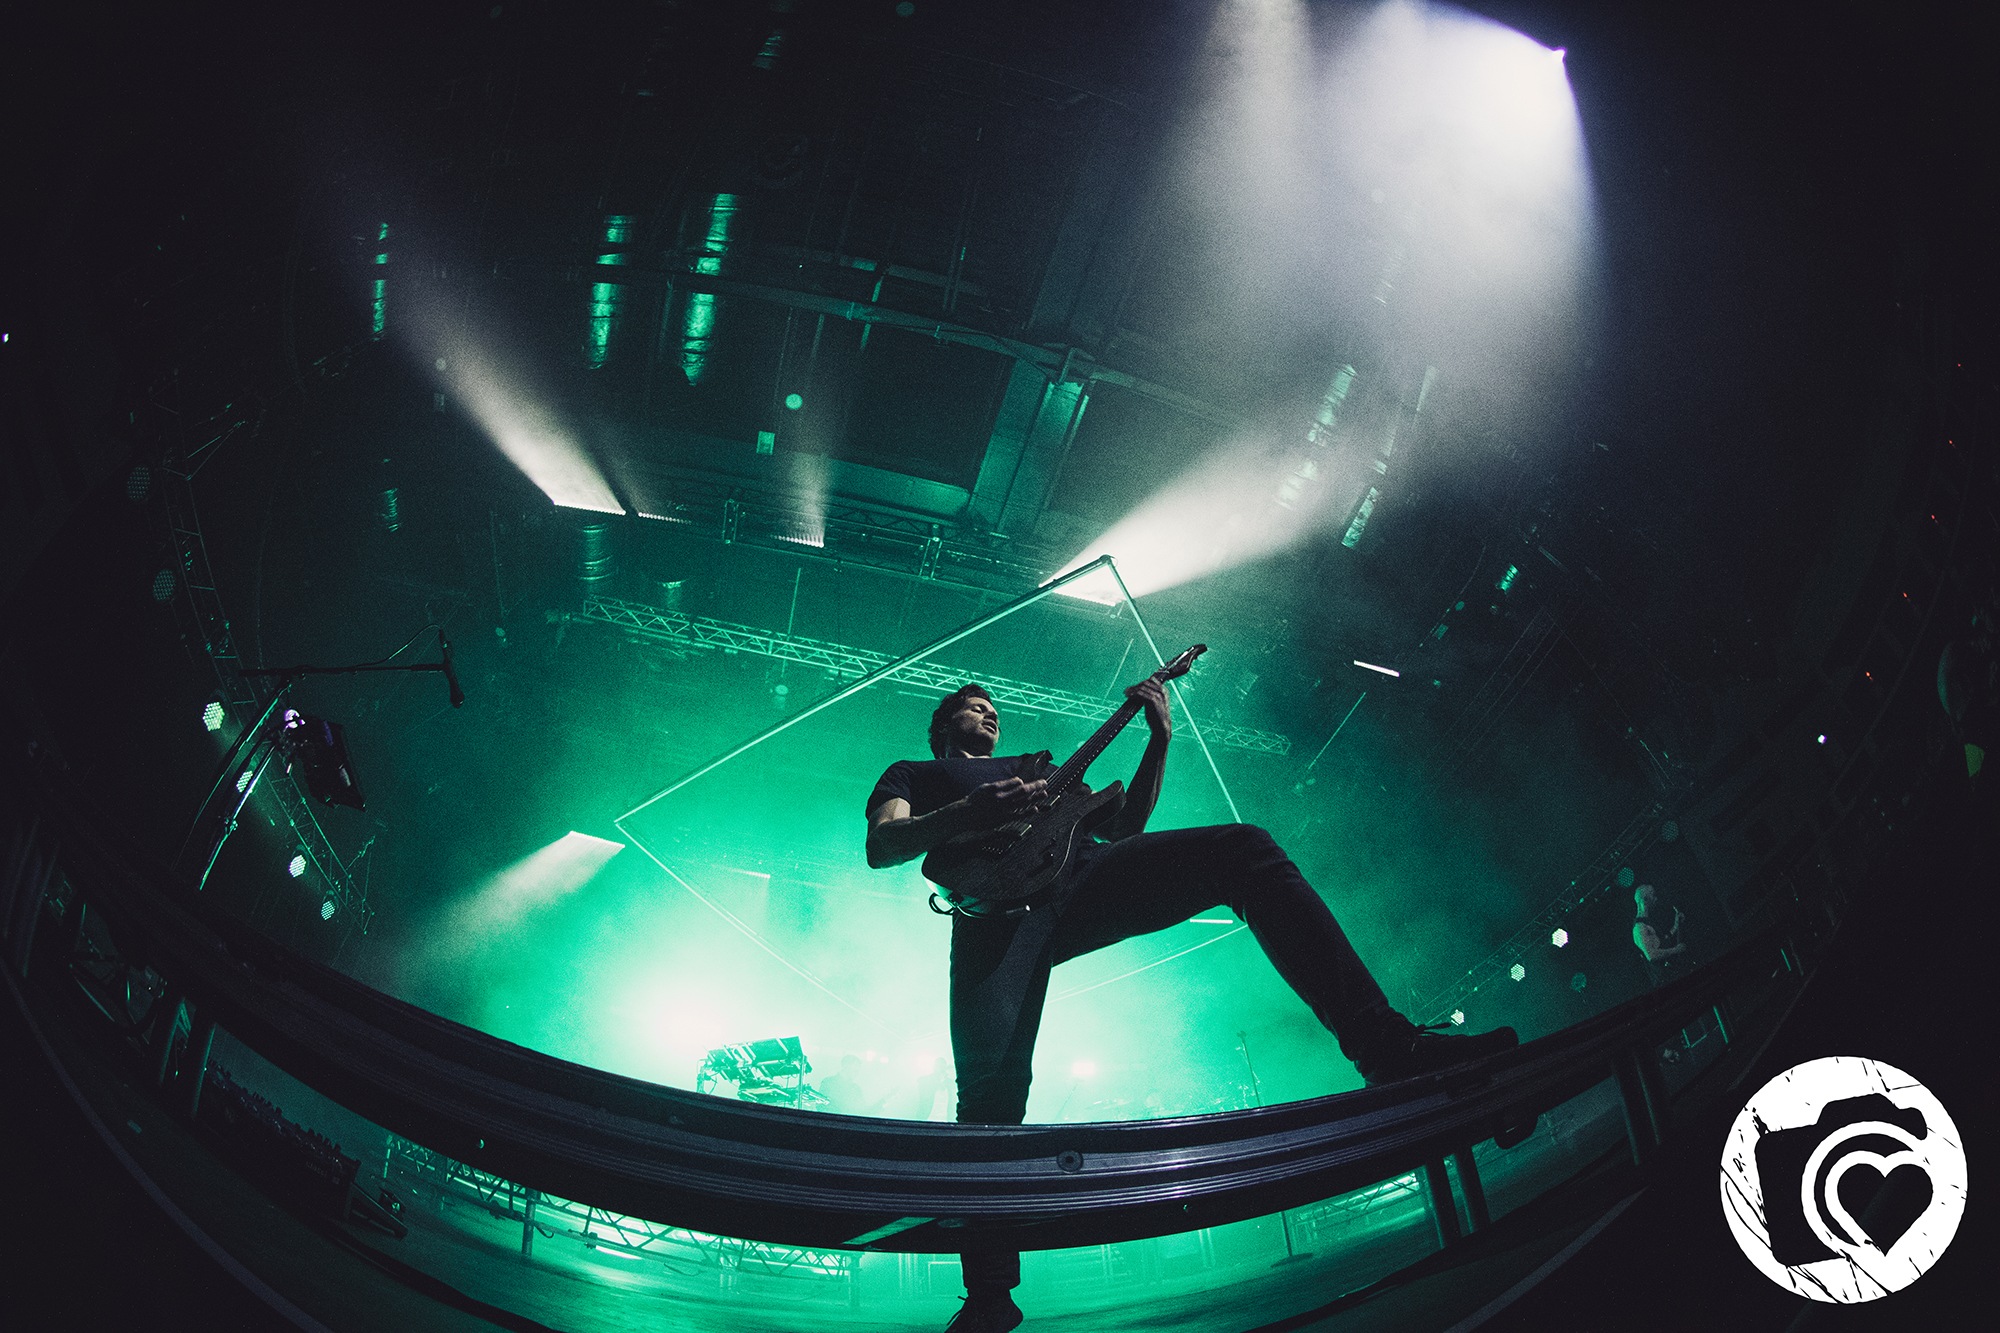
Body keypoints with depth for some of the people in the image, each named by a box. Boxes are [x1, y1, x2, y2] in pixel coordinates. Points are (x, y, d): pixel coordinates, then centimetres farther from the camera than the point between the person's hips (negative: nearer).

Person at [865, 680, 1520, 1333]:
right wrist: (968, 811, -12)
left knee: (1247, 849, -17)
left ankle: (1387, 1047, -28)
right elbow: (881, 845, 8)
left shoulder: (1038, 766, 45)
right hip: (998, 905, -3)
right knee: (991, 1077, -26)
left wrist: (1158, 741, 21)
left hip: (1086, 873, 4)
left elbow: (1123, 823, 34)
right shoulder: (913, 775, 31)